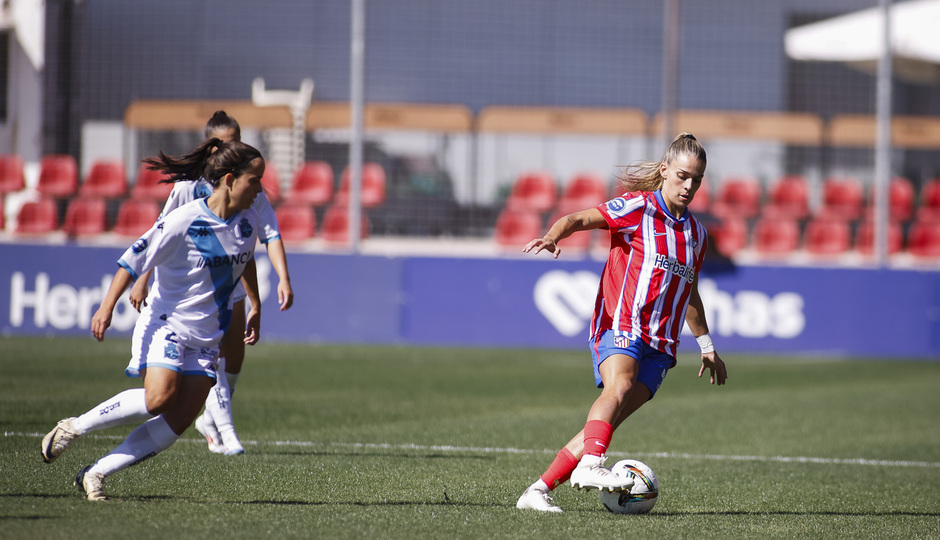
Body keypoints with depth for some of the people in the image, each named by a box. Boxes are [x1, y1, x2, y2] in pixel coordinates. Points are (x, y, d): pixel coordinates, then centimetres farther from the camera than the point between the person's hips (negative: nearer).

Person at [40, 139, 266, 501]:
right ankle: (75, 427, -6)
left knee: (180, 420, -9)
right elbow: (135, 259, -13)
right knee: (159, 398, -27)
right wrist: (107, 306, -20)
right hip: (166, 325, -6)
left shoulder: (247, 220, 3)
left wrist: (255, 307, 29)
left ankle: (96, 474, -2)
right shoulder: (185, 220, -17)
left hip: (206, 338, 6)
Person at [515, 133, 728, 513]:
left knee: (607, 422, -10)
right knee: (620, 385, -36)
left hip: (659, 345, 5)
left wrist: (706, 345, 36)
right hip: (620, 325, -5)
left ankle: (539, 490, -11)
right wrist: (552, 236, -31)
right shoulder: (638, 207, 0)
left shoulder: (695, 232, 19)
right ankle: (590, 464, -53)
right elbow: (579, 219, -9)